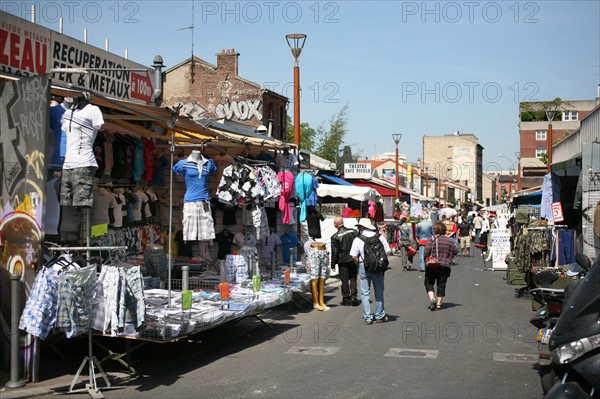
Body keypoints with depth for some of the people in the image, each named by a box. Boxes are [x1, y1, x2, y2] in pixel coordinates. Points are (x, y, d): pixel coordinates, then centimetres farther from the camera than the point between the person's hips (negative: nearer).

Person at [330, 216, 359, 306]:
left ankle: (346, 299, 11)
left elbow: (334, 252, -9)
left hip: (343, 261, -3)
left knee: (344, 280, 6)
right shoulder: (353, 231, -2)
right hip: (354, 259, 3)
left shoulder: (335, 236, -12)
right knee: (353, 278, 13)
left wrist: (333, 264, 0)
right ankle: (354, 297, 6)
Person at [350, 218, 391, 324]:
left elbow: (354, 256, -11)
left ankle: (367, 317, 6)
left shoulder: (358, 239, -6)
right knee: (379, 292, 13)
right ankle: (379, 316, 20)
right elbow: (387, 251, 0)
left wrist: (359, 266, 5)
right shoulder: (379, 236, 1)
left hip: (364, 267, -2)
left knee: (365, 293, 7)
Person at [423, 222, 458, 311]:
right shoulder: (449, 240, 4)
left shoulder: (432, 239, -8)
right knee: (441, 285, 9)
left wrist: (426, 259, 4)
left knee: (429, 283, 9)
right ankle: (439, 304, 8)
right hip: (445, 266, 3)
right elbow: (455, 250, 5)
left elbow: (426, 252, -14)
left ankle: (432, 299, -11)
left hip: (432, 266, -3)